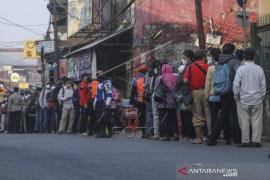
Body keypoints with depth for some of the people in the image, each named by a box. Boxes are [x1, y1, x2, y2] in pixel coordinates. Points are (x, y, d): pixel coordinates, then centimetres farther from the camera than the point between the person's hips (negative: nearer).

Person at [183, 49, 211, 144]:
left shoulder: (191, 67, 2)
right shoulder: (207, 67, -2)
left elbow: (185, 80, -6)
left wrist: (192, 83, 12)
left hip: (195, 92, 1)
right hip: (206, 91, -1)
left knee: (197, 116, 6)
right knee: (208, 115, 5)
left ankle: (198, 138, 6)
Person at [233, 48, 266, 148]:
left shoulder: (241, 69, -8)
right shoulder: (259, 69, -1)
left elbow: (236, 85, -8)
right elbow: (263, 85, 4)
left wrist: (236, 96, 4)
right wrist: (262, 96, 15)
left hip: (243, 100, -2)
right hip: (257, 100, 2)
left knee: (244, 121, 3)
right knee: (257, 120, 5)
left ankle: (245, 141, 4)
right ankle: (256, 140, 4)